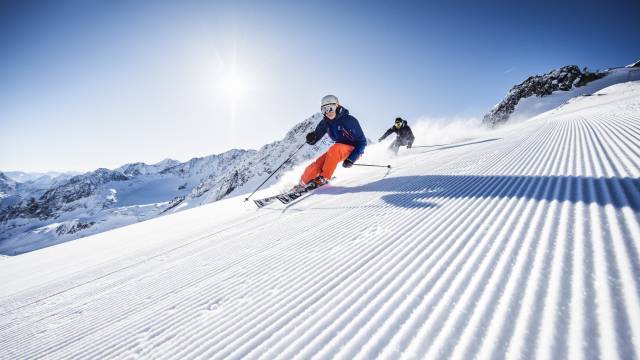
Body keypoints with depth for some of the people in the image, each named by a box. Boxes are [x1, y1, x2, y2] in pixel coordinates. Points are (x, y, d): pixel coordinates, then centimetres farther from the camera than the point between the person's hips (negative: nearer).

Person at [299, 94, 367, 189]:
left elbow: (362, 141, -15)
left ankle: (323, 178, -25)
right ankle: (302, 184, 8)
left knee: (335, 149, -36)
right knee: (316, 165, -14)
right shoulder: (325, 122, -4)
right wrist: (311, 138, -23)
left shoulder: (350, 120, -19)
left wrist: (351, 159, -25)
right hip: (339, 150, 5)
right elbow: (316, 135, 4)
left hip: (354, 150, -5)